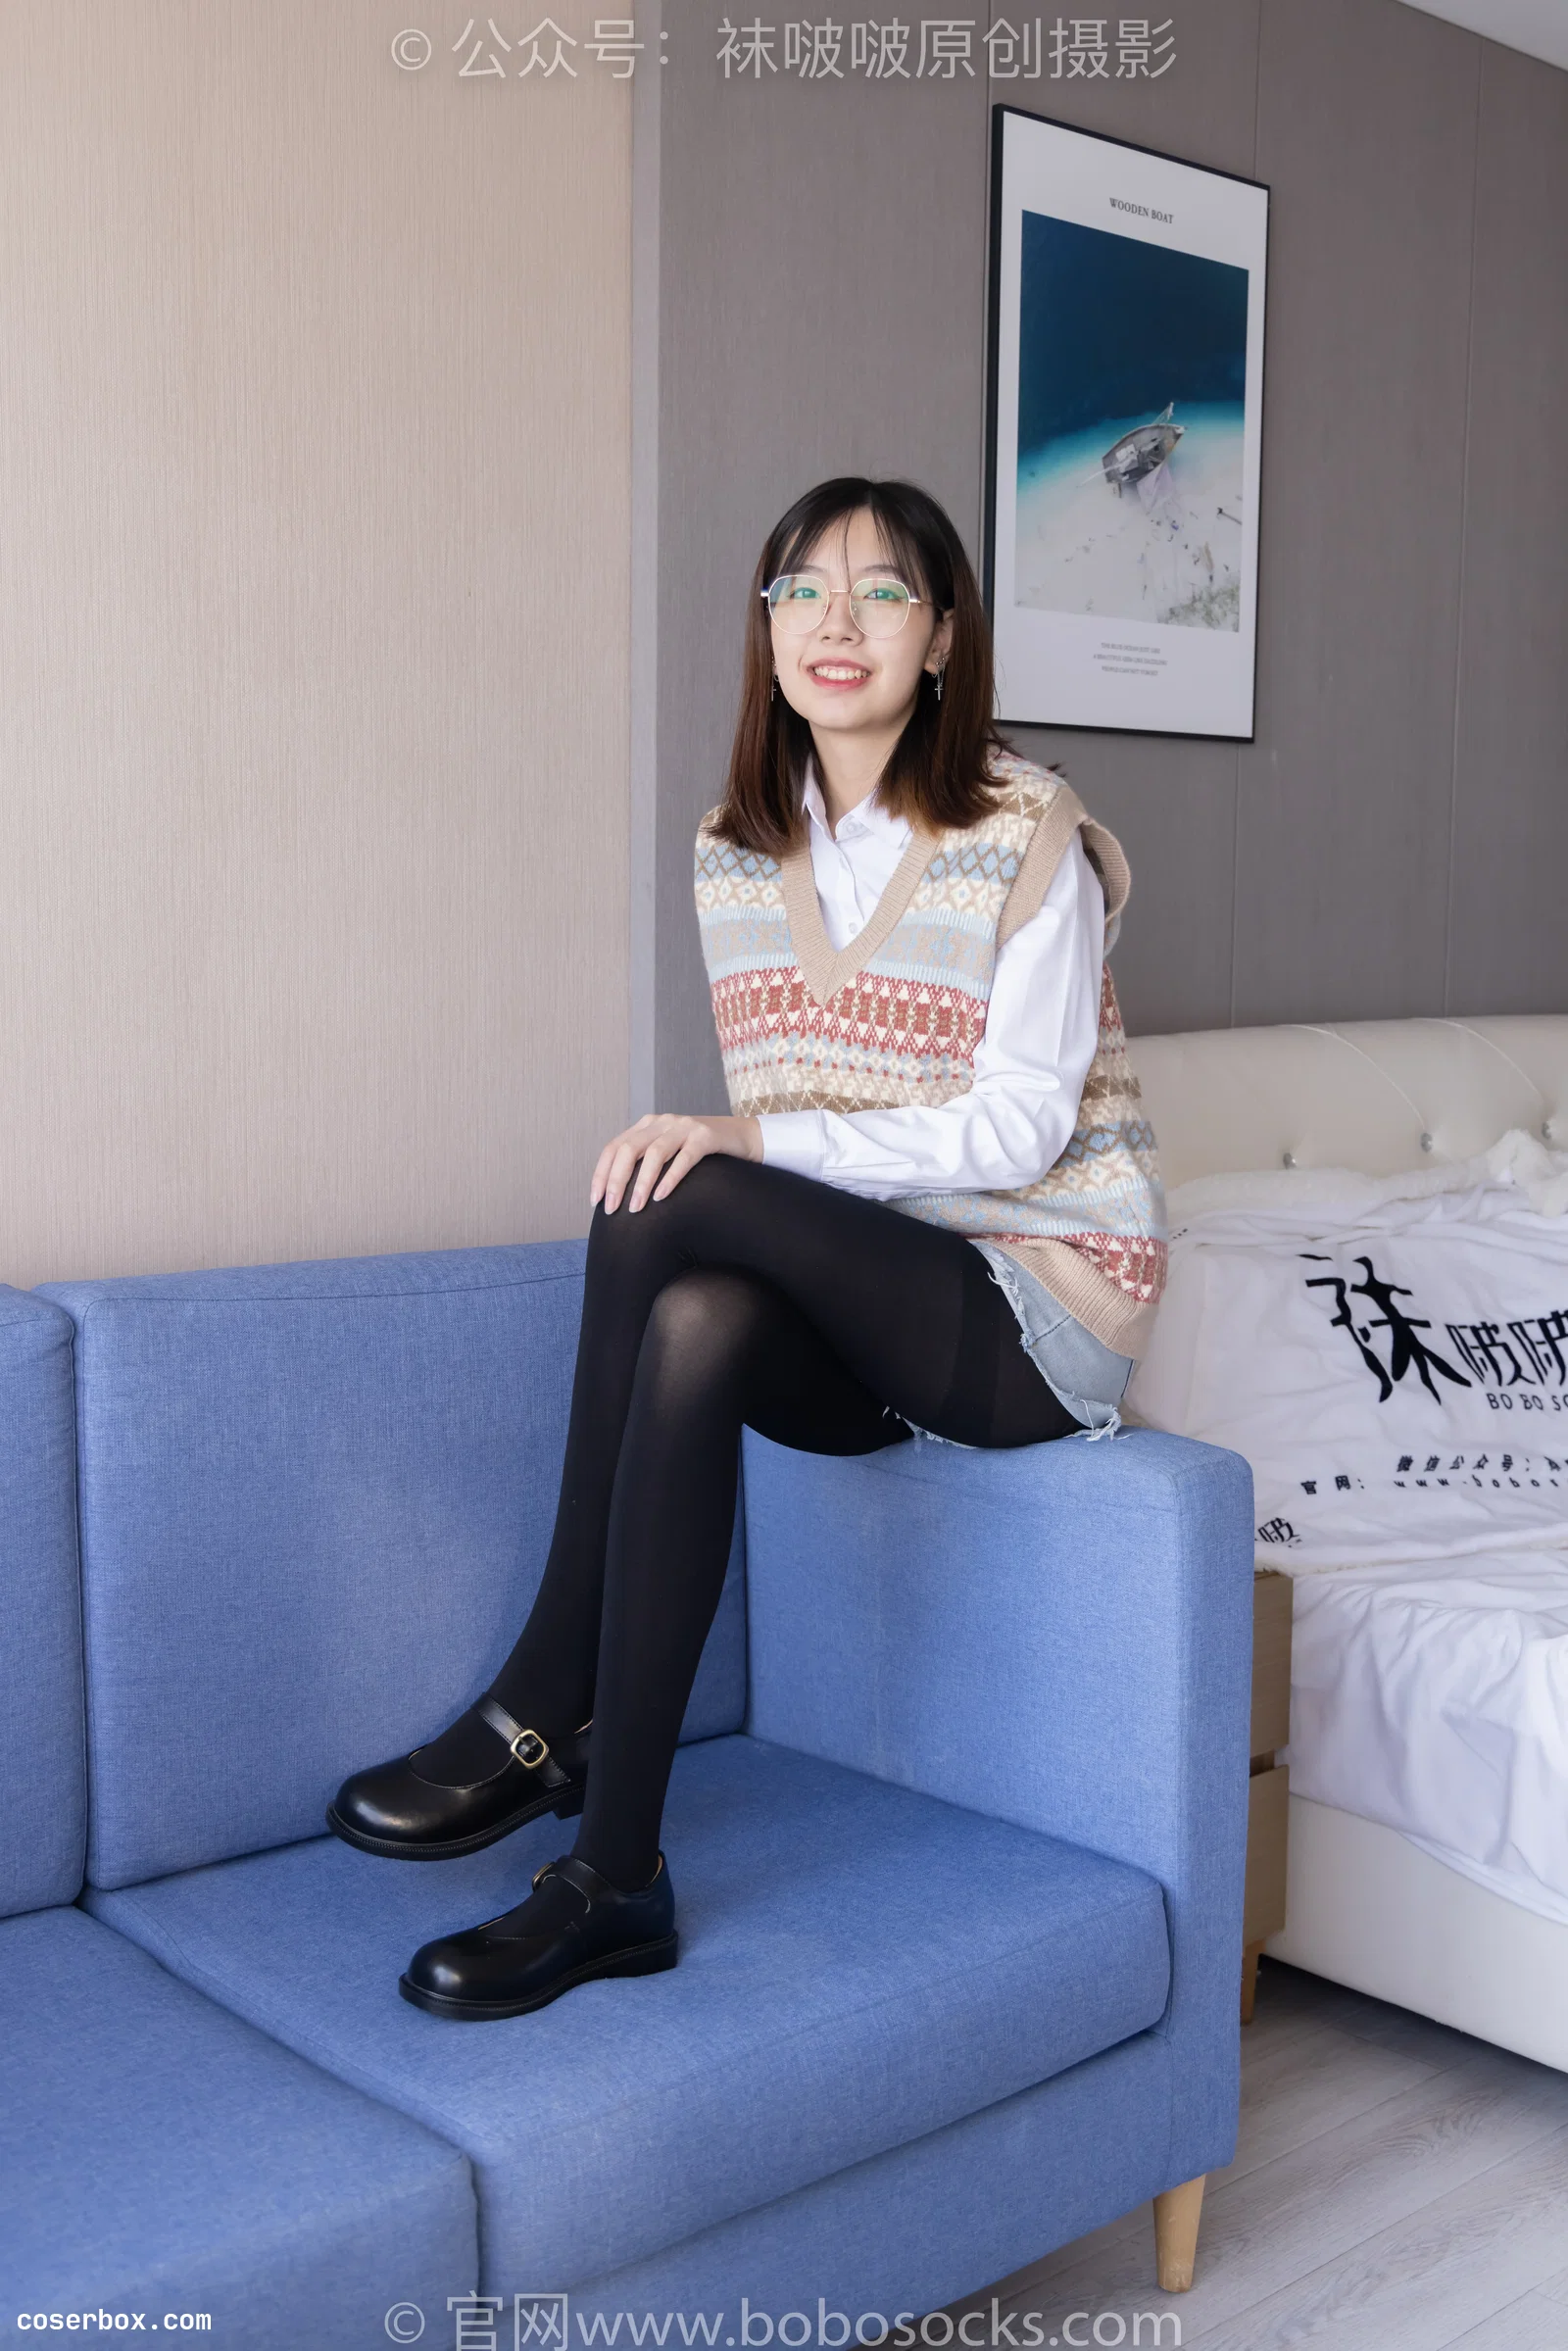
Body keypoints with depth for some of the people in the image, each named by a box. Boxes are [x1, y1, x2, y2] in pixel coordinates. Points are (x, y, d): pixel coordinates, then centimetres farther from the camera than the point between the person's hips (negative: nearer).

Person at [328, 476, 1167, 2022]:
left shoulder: (1026, 835, -9)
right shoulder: (736, 852, 9)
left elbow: (1016, 1129, -15)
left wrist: (752, 1138, -24)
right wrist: (725, 1147, -10)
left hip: (1038, 1307, -5)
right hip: (861, 1320, 5)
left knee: (671, 1201, -27)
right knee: (696, 1322, -30)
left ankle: (542, 1711, -18)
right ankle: (614, 1876, -25)